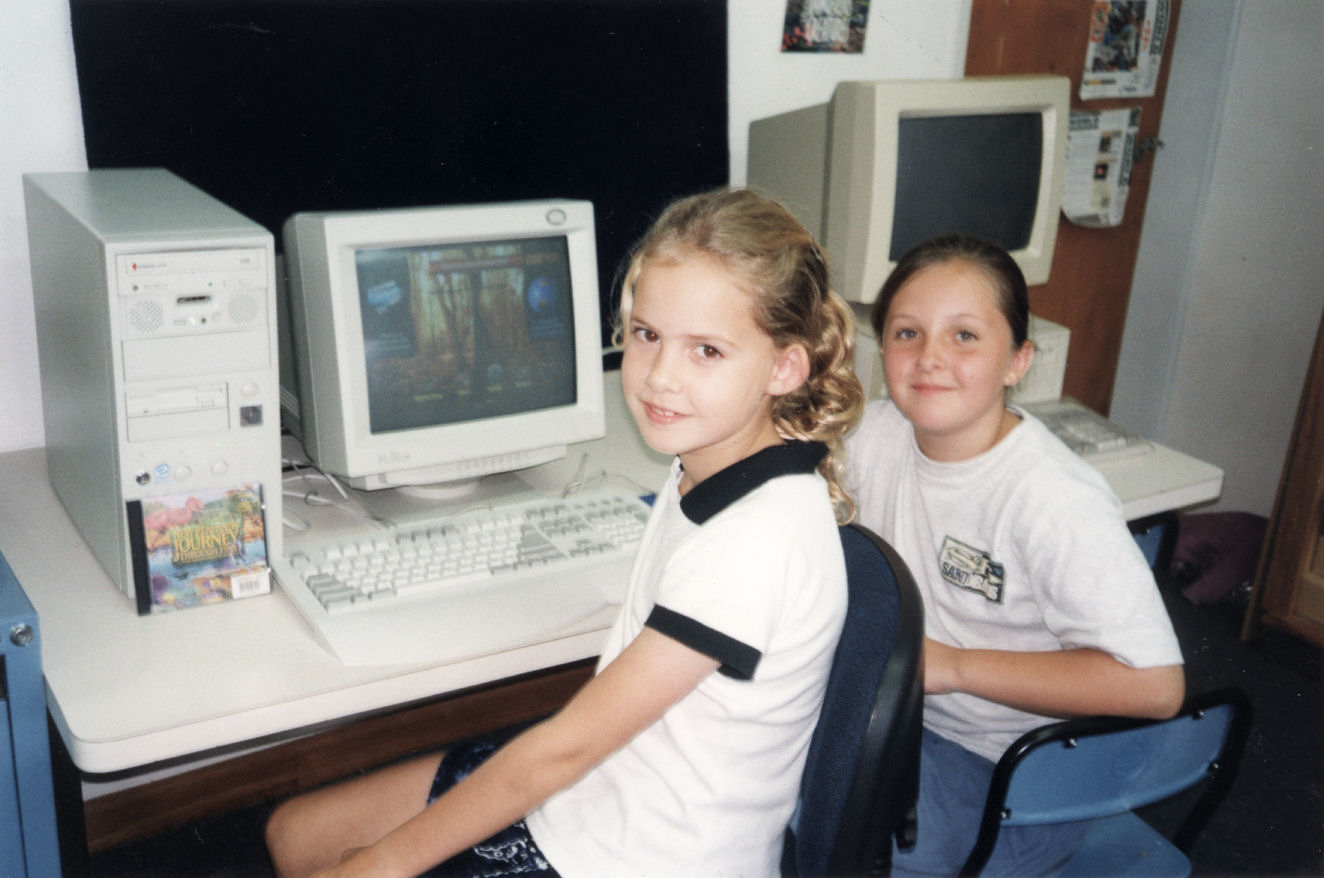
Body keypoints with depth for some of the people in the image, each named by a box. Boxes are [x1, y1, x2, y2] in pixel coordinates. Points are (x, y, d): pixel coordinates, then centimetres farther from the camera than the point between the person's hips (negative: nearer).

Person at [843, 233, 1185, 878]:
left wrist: (953, 665, -25)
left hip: (1012, 780, -6)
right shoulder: (877, 431, -6)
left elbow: (1154, 684, -27)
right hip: (896, 710, 6)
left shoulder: (1054, 500, -25)